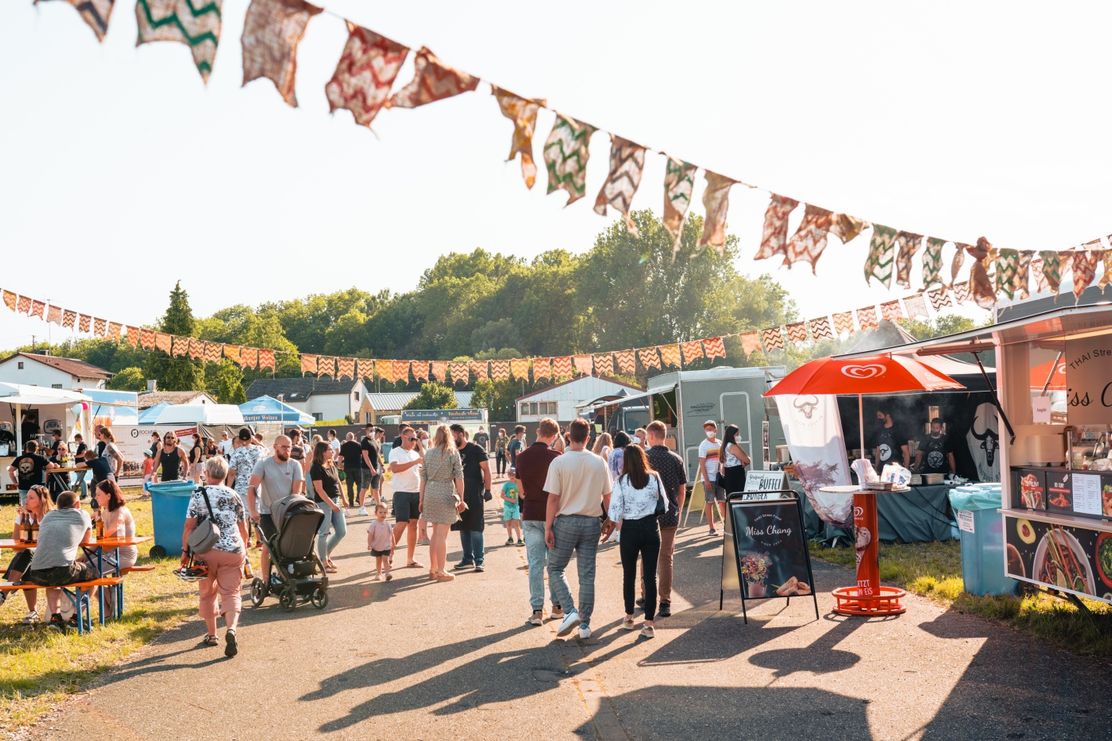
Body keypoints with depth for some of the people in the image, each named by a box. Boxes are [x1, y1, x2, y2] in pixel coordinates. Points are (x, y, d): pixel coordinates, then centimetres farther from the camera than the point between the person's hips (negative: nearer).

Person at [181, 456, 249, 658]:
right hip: (233, 551, 1)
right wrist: (243, 550, 26)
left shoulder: (198, 495, -3)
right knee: (231, 592, 3)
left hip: (207, 550, -1)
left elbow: (189, 526, -7)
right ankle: (231, 629, -20)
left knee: (206, 593, 17)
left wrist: (185, 550, 3)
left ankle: (211, 634, 25)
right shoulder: (234, 496, 7)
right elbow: (243, 529, 13)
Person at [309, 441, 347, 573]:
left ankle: (326, 555, 26)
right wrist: (331, 504, -19)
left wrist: (342, 499, 12)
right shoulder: (316, 468, -12)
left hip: (335, 501, 8)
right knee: (324, 533, -1)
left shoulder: (332, 465, 11)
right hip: (323, 502, -8)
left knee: (342, 531, 8)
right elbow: (319, 489, -16)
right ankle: (324, 563, 9)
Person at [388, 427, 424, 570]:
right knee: (401, 525, -12)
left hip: (416, 493, 6)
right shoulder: (395, 452, -4)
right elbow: (394, 468, -22)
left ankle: (409, 559, 12)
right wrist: (414, 462, -24)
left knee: (413, 525, 7)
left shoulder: (416, 454, 15)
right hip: (402, 493, -6)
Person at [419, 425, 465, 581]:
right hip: (446, 493, -4)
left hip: (430, 494, 4)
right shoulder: (453, 453, -2)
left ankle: (433, 569, 21)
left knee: (435, 533, 16)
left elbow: (423, 478, 8)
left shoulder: (428, 453, 8)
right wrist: (461, 498, 1)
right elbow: (459, 477, -5)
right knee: (442, 534, -1)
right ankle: (441, 571, 3)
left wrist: (422, 499, 14)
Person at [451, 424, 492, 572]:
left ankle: (480, 560, -1)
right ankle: (468, 559, 17)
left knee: (475, 528, -6)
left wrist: (487, 490, -13)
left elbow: (486, 470, -7)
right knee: (463, 528, 9)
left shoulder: (475, 450, -5)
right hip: (460, 495, 6)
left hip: (475, 495, -6)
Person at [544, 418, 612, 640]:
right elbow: (607, 496, 5)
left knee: (555, 568, 11)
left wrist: (548, 527, -4)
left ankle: (570, 611, -5)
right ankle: (585, 624, 13)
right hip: (591, 522, 3)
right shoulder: (599, 463, -1)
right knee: (587, 575, 8)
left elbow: (553, 498, -10)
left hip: (566, 521, -3)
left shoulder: (559, 462, -10)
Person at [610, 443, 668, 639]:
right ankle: (649, 623, 1)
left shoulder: (621, 481, -8)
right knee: (650, 575, 3)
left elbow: (615, 509, -10)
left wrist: (617, 524, 8)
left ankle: (629, 617, 26)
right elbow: (664, 504, 4)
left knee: (629, 575, 15)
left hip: (630, 529, -1)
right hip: (651, 527, 1)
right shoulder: (654, 478, -2)